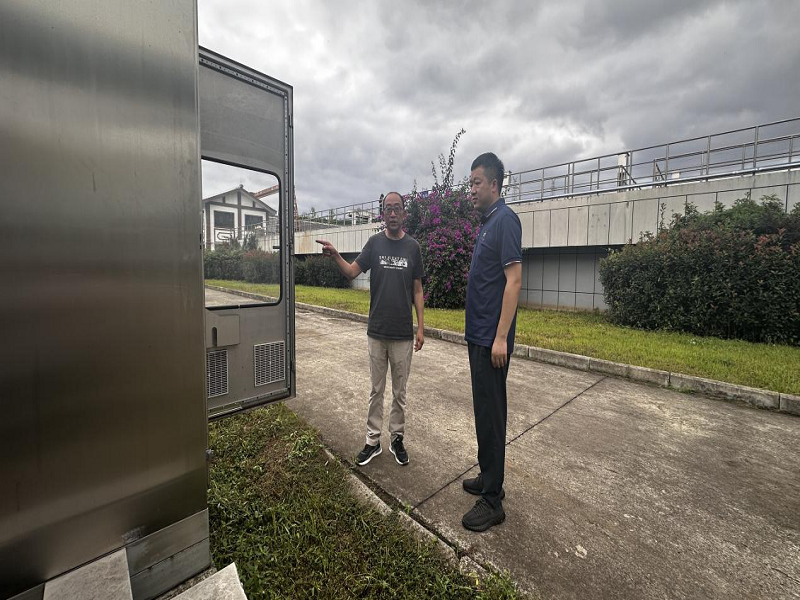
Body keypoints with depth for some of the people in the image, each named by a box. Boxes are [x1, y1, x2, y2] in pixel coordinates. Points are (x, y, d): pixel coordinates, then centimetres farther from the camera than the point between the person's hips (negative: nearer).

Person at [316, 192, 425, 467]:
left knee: (399, 391, 13)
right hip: (377, 332, 0)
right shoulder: (375, 243, 2)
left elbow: (417, 290, 3)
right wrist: (335, 255, -27)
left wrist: (420, 328, 0)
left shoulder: (412, 246, 1)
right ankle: (373, 441, 27)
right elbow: (352, 272, -7)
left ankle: (397, 439, 30)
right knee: (376, 390, 13)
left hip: (403, 333, 0)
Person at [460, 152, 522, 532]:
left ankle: (492, 501, 16)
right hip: (478, 335, 10)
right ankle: (489, 478, 34)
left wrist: (501, 337, -22)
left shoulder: (505, 220, -12)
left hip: (491, 338, -10)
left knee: (490, 415, 0)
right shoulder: (486, 223, 16)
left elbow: (513, 281, -19)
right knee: (485, 411, 18)